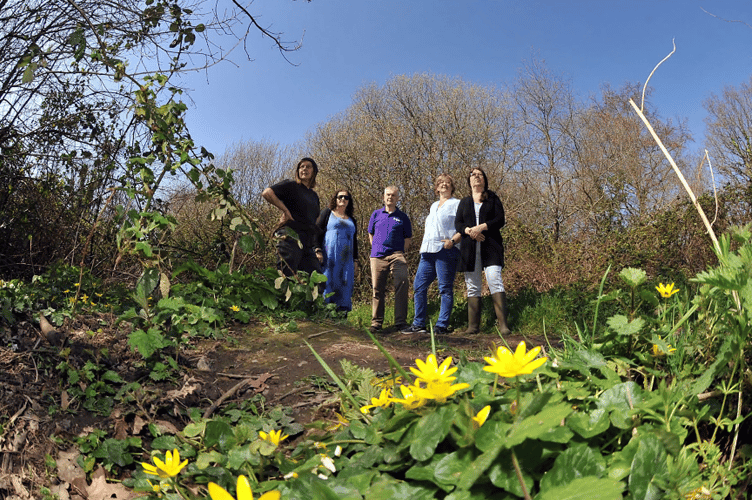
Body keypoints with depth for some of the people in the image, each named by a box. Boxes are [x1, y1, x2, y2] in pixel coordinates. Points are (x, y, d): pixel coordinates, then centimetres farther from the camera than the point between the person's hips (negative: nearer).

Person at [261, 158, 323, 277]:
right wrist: (285, 210, -9)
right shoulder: (291, 185, 6)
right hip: (291, 236, -7)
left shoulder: (314, 195, 25)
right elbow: (267, 193, -9)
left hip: (309, 242, 7)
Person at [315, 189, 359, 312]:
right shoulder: (327, 213, 10)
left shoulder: (352, 220, 23)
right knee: (327, 282, -9)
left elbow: (354, 241, 23)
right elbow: (318, 231, 1)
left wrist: (355, 260, 14)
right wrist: (318, 250, -11)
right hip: (329, 257, -4)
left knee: (344, 286, -1)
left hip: (346, 260, 5)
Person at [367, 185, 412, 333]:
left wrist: (401, 253, 3)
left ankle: (400, 322, -10)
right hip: (377, 256, 1)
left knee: (402, 286, -15)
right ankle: (376, 322, 14)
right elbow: (370, 234, 22)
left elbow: (408, 238, 14)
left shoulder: (403, 217, 10)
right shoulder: (376, 214, 14)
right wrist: (376, 249, 11)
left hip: (396, 255, -1)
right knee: (378, 289, 3)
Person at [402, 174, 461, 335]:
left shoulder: (456, 204, 4)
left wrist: (453, 240, -20)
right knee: (419, 285, 3)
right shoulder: (433, 206, 26)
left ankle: (442, 325, 0)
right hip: (428, 251, 7)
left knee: (445, 288, -5)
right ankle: (418, 324, 10)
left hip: (446, 251, -7)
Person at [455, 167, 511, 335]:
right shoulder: (464, 202, 21)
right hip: (469, 247, 3)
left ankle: (503, 324, -19)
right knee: (472, 287, 1)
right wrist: (469, 230, -12)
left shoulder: (493, 199, 14)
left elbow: (500, 220, 2)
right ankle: (473, 326, 3)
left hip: (490, 246, -3)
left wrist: (482, 227, -13)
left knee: (495, 281, -17)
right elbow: (457, 223, 10)